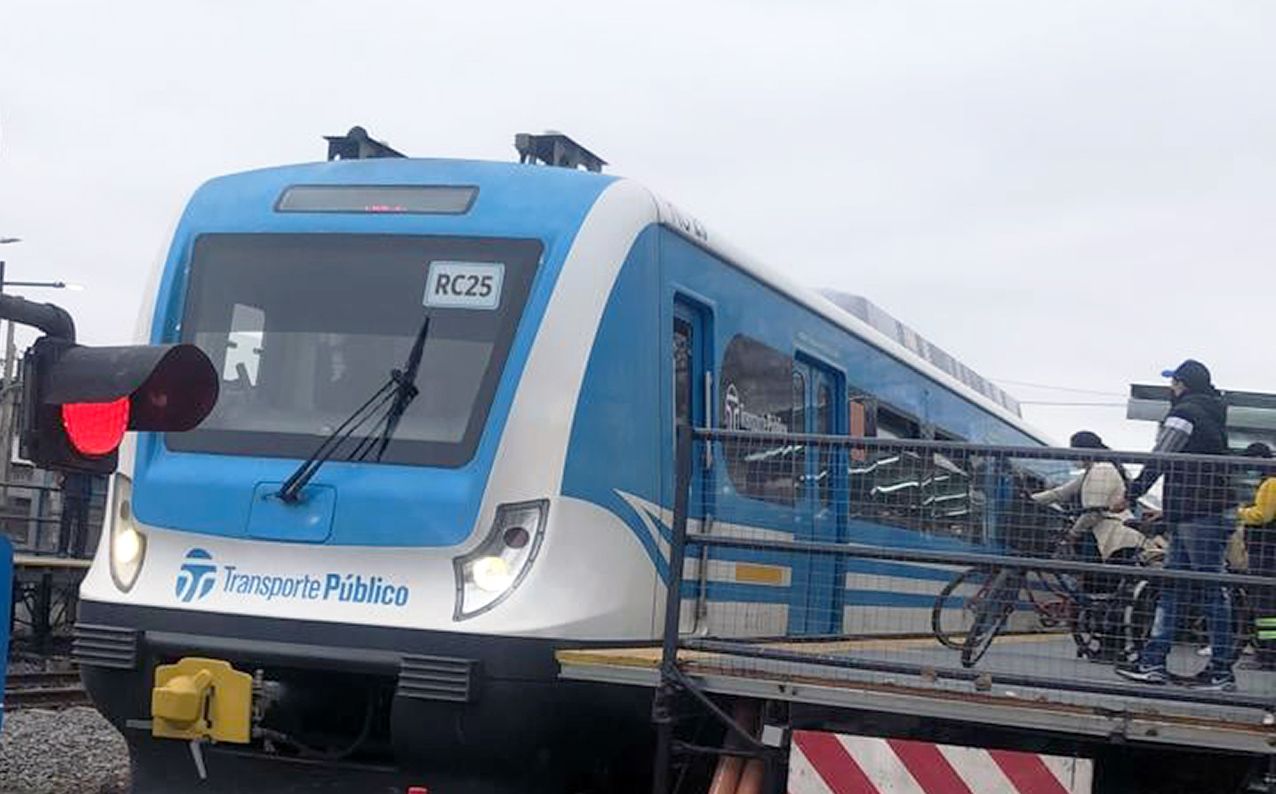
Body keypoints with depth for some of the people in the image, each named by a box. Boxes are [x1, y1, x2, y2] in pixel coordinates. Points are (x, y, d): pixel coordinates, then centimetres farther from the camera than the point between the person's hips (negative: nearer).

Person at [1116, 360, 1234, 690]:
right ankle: (1153, 662, 8)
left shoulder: (1185, 413, -9)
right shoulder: (1212, 416, 20)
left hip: (1195, 515, -10)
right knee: (1172, 587, 9)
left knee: (1212, 589, -7)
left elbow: (1159, 461, -13)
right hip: (1208, 512, 10)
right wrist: (1168, 511, 23)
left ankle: (1222, 671, -6)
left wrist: (1130, 495, -6)